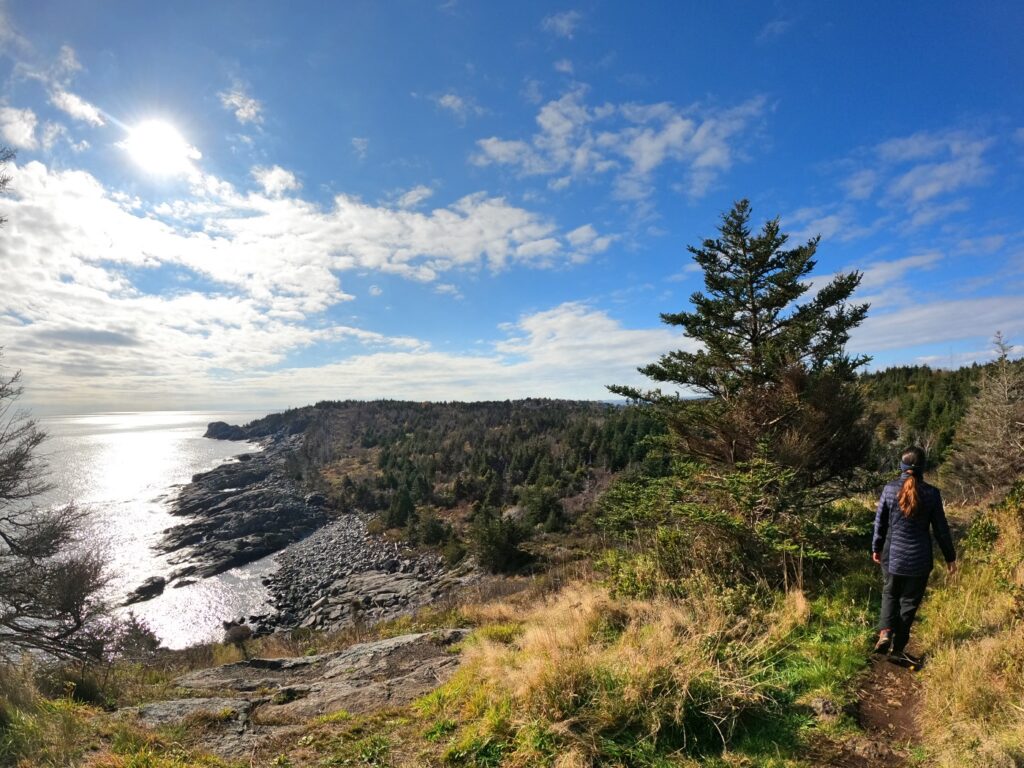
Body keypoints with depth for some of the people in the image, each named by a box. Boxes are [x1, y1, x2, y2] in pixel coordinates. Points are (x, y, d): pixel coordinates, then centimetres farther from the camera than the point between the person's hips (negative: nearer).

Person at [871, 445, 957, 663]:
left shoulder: (890, 489, -8)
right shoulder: (931, 493, -10)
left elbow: (880, 522, -1)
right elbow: (941, 528, -2)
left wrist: (876, 548, 14)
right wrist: (950, 557, 12)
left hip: (892, 555, 0)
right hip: (919, 559, 0)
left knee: (890, 594, 21)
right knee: (909, 601, 12)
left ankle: (885, 632, 2)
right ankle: (897, 648, 19)